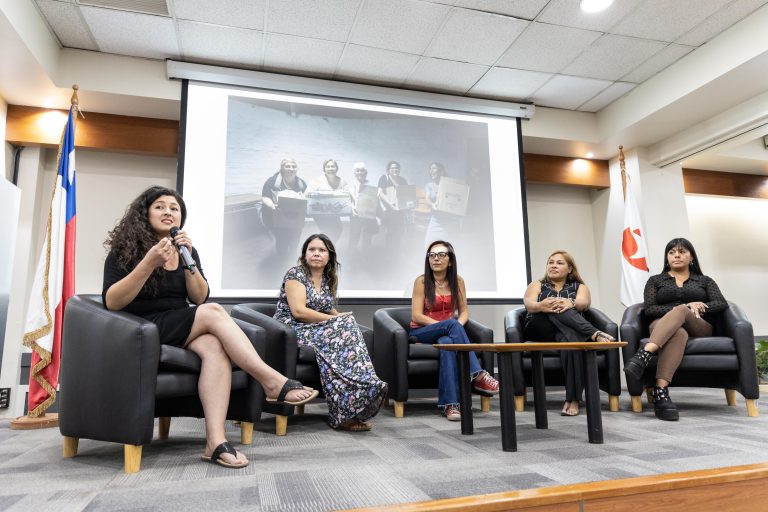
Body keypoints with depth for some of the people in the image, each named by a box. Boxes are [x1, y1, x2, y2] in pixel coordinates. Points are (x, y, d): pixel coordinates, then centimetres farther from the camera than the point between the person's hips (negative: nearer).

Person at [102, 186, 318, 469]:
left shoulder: (185, 249, 13)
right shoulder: (124, 250, 1)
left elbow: (199, 298, 4)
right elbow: (111, 303, -12)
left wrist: (188, 260, -11)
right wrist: (149, 263, -22)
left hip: (179, 329, 4)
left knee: (215, 347, -32)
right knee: (213, 312, -28)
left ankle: (215, 441, -41)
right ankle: (273, 382, -31)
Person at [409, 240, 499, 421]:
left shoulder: (457, 281, 6)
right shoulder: (421, 281, -6)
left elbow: (464, 311, 5)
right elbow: (416, 316, -12)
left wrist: (457, 327, -19)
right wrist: (448, 325, -22)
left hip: (447, 333, 2)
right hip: (422, 332, -2)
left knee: (447, 342, -38)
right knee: (452, 324, -35)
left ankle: (450, 403, -43)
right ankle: (477, 374, -40)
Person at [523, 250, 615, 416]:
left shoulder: (579, 287, 20)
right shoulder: (537, 285, 19)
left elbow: (583, 303, -6)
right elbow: (529, 304, -5)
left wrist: (570, 303, -31)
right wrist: (541, 306, -31)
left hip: (566, 329, 0)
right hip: (539, 330, 0)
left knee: (570, 337, -37)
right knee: (554, 309, -30)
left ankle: (573, 399, -40)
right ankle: (595, 334, -38)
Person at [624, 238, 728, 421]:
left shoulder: (705, 281, 24)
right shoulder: (655, 280, 20)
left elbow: (722, 304, 5)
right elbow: (649, 310, 3)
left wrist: (697, 306, -14)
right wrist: (682, 307, -11)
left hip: (699, 329, 1)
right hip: (662, 327, -1)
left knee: (681, 312, -37)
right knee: (678, 333, -40)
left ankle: (644, 353, -58)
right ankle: (661, 392, -57)